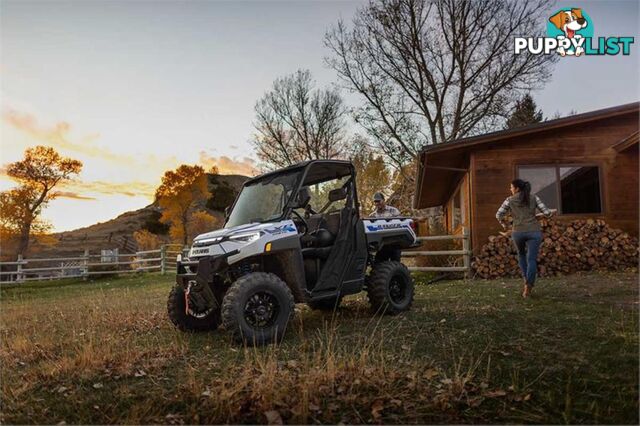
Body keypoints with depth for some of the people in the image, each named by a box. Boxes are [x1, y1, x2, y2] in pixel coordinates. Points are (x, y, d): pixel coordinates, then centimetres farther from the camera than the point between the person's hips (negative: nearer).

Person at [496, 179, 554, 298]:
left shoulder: (510, 200, 3)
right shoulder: (534, 198, 6)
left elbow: (498, 215, 2)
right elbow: (546, 212, 3)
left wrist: (503, 223, 23)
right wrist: (551, 212, 27)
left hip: (518, 232, 0)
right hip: (534, 232, 0)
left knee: (521, 254, 26)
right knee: (531, 259, -1)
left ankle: (527, 279, 18)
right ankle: (528, 285, -13)